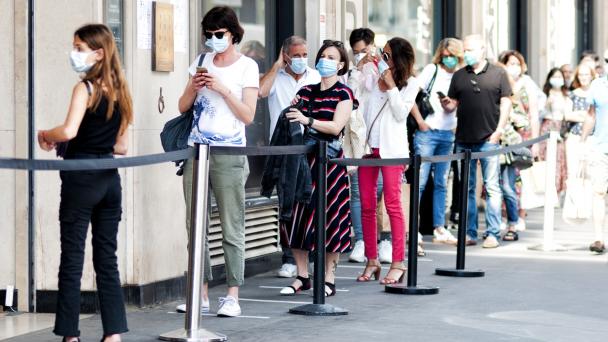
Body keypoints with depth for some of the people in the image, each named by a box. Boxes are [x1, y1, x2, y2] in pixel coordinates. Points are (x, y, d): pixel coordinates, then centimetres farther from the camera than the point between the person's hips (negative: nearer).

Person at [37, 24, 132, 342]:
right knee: (107, 259, 10)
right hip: (110, 180, 7)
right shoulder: (120, 92, 10)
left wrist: (44, 135, -7)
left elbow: (68, 131, -24)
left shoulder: (84, 88, -10)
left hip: (81, 178, -6)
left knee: (72, 257, -1)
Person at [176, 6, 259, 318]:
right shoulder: (201, 63, 15)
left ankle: (233, 296, -3)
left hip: (228, 155, -5)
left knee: (232, 229, -5)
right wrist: (194, 86, -3)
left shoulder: (247, 67, 1)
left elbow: (248, 115, -5)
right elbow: (183, 107, 15)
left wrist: (222, 88, -13)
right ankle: (201, 294, 9)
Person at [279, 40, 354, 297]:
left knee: (329, 217, -4)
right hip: (304, 157, 5)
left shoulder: (344, 94, 0)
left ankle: (329, 278, 2)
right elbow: (295, 123, 14)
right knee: (297, 215, 1)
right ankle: (302, 276, 10)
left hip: (330, 160, -5)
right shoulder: (306, 91, 14)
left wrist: (307, 120, -25)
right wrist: (293, 110, -6)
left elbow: (336, 126, -13)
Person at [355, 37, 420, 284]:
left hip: (391, 147, -4)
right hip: (368, 145, 4)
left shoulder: (410, 84, 3)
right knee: (367, 205, 4)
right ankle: (372, 261, 11)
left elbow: (401, 113, -7)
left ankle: (398, 263, -6)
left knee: (393, 204, -8)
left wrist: (391, 86, -10)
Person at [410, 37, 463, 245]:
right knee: (420, 181, -5)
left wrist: (457, 125, 3)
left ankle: (439, 228, 15)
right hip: (428, 132, -5)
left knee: (441, 183, 10)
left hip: (448, 134, 5)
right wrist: (420, 121, -10)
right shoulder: (432, 70, 0)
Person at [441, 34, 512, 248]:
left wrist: (499, 129, -8)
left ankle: (493, 233, -1)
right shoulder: (459, 76, 11)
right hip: (463, 140, 4)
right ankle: (469, 233, 13)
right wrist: (447, 104, -11)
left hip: (488, 139, -4)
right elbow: (452, 104, 12)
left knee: (491, 187, -3)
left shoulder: (498, 74, 3)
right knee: (466, 188, 7)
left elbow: (506, 102, 1)